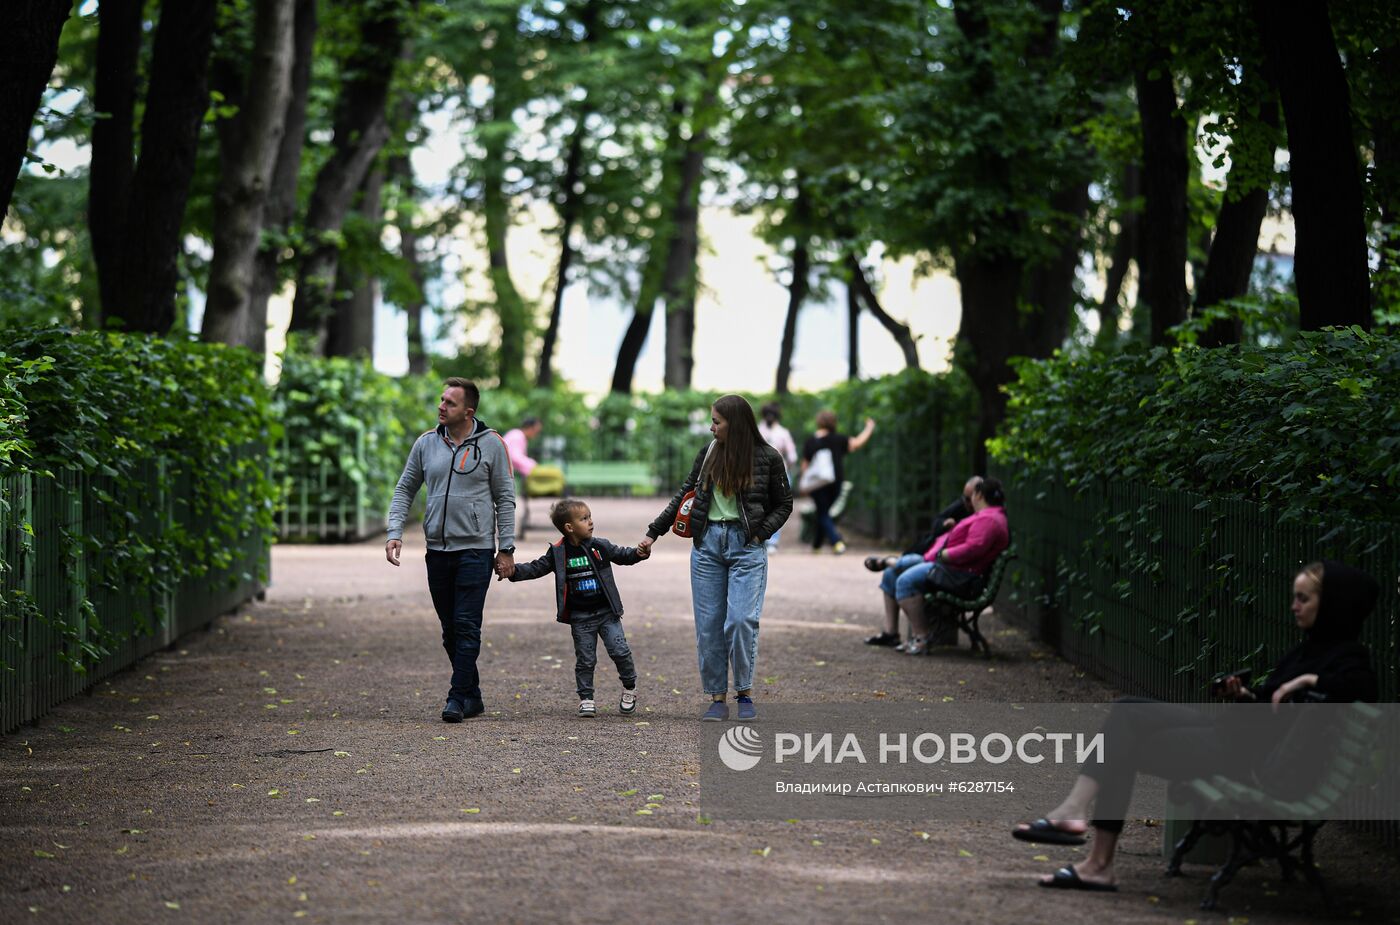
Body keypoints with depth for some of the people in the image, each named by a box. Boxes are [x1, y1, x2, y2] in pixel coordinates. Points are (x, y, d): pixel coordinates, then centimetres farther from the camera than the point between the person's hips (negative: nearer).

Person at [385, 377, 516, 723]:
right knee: (450, 629, 8)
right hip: (438, 550, 4)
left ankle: (458, 699, -10)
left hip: (475, 549, -4)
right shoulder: (426, 444, 6)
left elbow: (505, 498, 1)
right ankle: (472, 696, 18)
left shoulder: (490, 444, -2)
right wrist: (395, 532, 0)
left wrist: (506, 548, -3)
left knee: (466, 626, -10)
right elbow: (405, 490, 14)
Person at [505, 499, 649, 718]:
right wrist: (515, 571, -15)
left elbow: (621, 555, 10)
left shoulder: (600, 547, 0)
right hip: (580, 617, -1)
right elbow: (537, 568, 0)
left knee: (620, 651, -4)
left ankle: (629, 687, 18)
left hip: (606, 612, 1)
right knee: (585, 659, 3)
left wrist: (639, 553, -9)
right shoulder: (558, 553, -4)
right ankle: (586, 698, 14)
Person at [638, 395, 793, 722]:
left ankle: (744, 694, 0)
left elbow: (784, 504, 7)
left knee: (741, 619, -14)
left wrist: (761, 533, -8)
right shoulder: (709, 453, 8)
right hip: (708, 543, 4)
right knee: (708, 624, 1)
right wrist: (653, 533, 13)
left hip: (746, 547, -4)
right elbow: (684, 495, 15)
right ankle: (717, 698, 7)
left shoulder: (767, 458, -2)